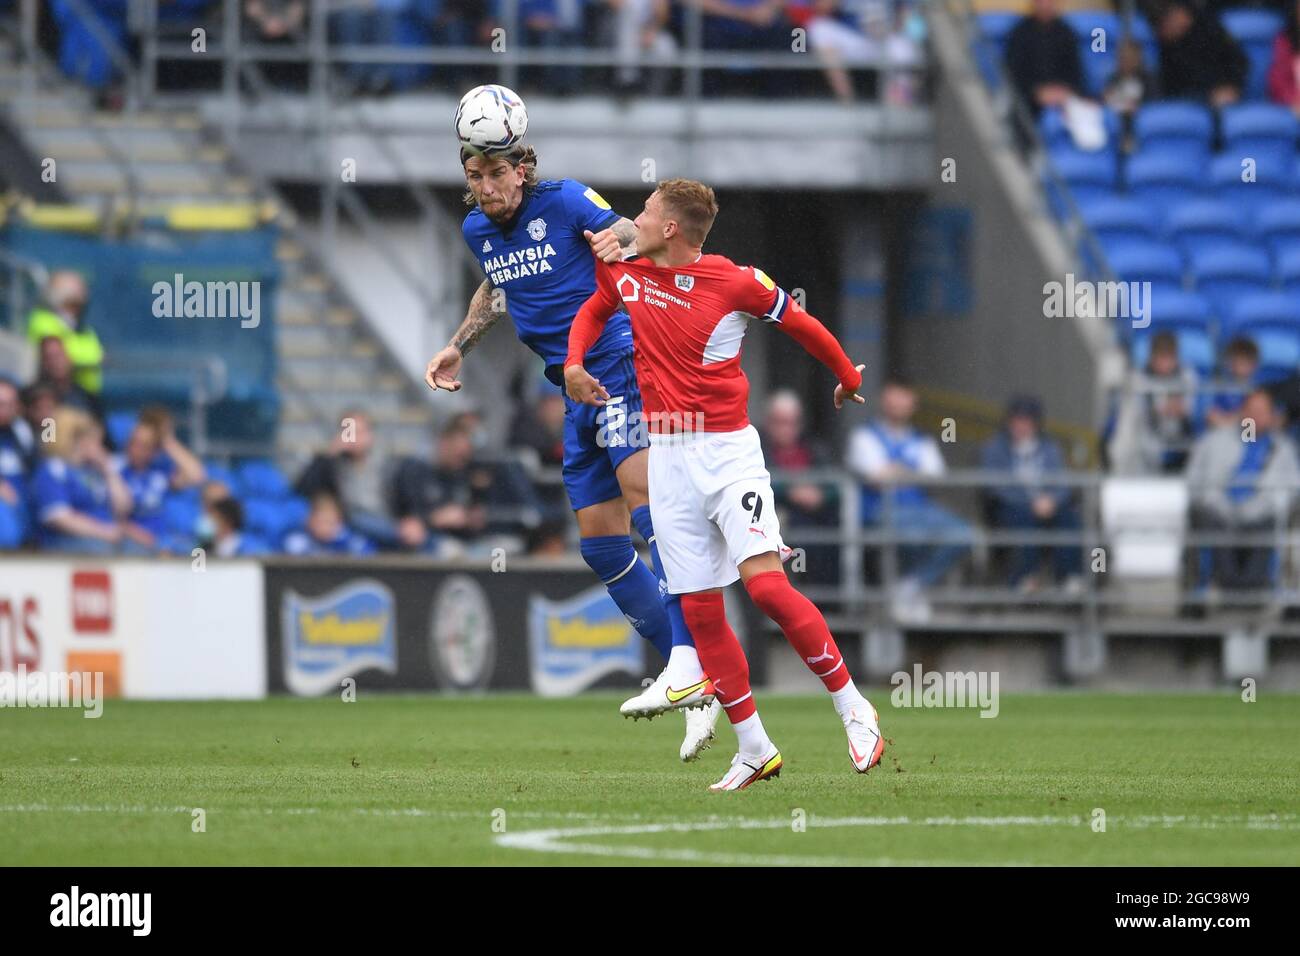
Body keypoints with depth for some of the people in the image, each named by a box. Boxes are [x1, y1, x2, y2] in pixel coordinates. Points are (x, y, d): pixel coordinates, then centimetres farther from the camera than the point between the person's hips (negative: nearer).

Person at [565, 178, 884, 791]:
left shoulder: (737, 282, -9)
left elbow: (801, 325, 6)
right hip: (667, 458, 5)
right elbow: (594, 311, 27)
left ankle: (852, 706, -9)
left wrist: (849, 379, 19)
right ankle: (755, 749, 11)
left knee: (766, 583, -21)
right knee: (699, 610, 2)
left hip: (727, 450, -5)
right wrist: (573, 363, 9)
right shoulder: (625, 275, 5)